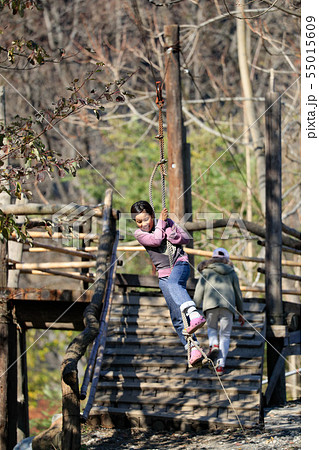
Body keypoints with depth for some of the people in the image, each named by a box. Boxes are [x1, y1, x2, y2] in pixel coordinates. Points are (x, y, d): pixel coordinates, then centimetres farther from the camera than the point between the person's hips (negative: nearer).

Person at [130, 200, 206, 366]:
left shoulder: (167, 222, 7)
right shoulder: (139, 234, 5)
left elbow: (185, 238, 7)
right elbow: (156, 240, -14)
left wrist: (172, 236, -10)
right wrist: (161, 223, -4)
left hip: (180, 263, -2)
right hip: (164, 274, 3)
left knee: (173, 283, -39)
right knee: (177, 316, -9)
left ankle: (195, 315, -59)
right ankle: (193, 349, -9)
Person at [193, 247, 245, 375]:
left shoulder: (207, 270, 19)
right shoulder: (231, 273, 24)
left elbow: (199, 290, 10)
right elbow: (238, 294, 24)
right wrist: (240, 314, 30)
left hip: (211, 303, -1)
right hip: (228, 305, 1)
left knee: (211, 328, 23)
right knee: (225, 336, 6)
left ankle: (214, 345, -8)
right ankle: (221, 365, -7)